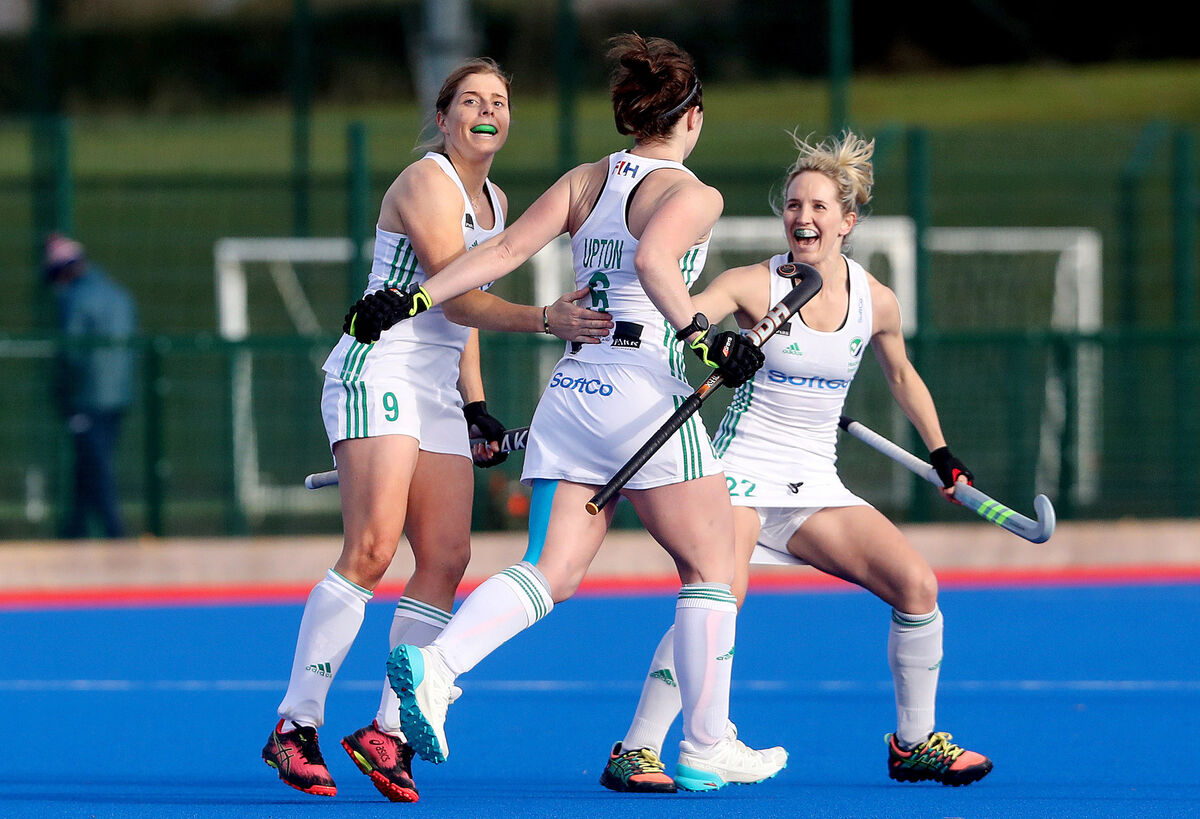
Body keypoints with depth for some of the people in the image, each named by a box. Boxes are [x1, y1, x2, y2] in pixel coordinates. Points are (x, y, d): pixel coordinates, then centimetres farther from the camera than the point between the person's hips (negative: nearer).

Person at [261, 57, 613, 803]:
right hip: (378, 372, -9)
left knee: (447, 558, -3)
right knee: (371, 550, -19)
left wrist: (476, 403, 18)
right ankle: (296, 727, -16)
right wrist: (545, 320, -29)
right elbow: (455, 296, -18)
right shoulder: (427, 183, -9)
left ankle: (389, 734, -2)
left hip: (436, 392, 9)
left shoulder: (495, 202, 18)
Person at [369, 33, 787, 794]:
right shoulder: (694, 195, -4)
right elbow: (653, 259, -24)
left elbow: (503, 252, 4)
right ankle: (708, 749, 8)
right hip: (644, 384, -6)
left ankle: (436, 661, -23)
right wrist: (699, 335, -29)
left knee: (552, 572, 1)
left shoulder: (584, 181, 14)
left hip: (571, 383, 6)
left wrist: (412, 301, 3)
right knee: (712, 566, 7)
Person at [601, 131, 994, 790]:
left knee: (917, 585, -8)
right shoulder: (754, 285, -10)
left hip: (816, 484, 5)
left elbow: (901, 376, 22)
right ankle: (635, 752, -20)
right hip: (744, 471, -5)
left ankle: (915, 743, 11)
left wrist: (941, 454, 27)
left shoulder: (876, 303, 3)